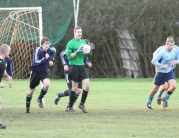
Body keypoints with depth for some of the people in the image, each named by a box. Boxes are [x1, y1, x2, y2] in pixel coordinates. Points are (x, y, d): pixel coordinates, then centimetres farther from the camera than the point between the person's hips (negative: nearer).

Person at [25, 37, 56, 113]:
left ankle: (40, 99, -1)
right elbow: (35, 63, -28)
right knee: (31, 90, 10)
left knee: (47, 84, -28)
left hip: (44, 71, 2)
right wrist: (45, 59, -30)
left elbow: (54, 51, 15)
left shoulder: (51, 50, -11)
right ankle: (27, 108, 29)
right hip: (36, 72, -2)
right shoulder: (38, 50, -23)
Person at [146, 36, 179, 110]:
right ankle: (148, 102, 28)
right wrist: (162, 66, -26)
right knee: (155, 89, 6)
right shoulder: (162, 52, -22)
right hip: (161, 72, -4)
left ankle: (165, 98, 8)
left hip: (169, 72, 4)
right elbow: (153, 61, -22)